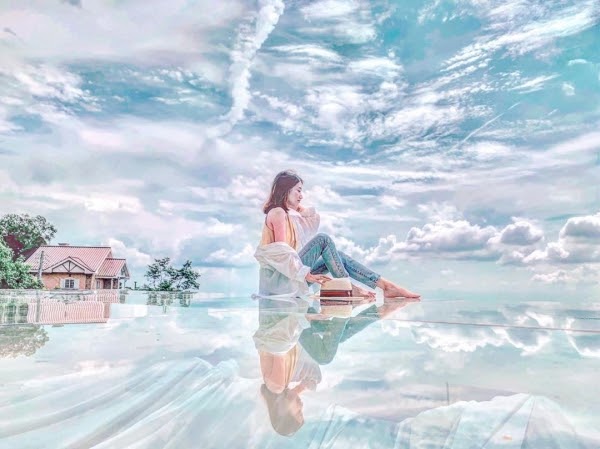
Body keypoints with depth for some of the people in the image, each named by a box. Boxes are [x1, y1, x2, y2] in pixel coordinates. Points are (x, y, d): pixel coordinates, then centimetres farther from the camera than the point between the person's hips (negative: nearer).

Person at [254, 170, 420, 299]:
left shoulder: (289, 213, 18)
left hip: (292, 275, 9)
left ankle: (386, 285, -5)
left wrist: (297, 205, 18)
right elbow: (281, 251, -19)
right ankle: (347, 286, -14)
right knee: (323, 239, -18)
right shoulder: (278, 212, -10)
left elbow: (314, 218, 30)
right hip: (282, 278, -9)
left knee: (339, 256, 1)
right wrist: (306, 274, -21)